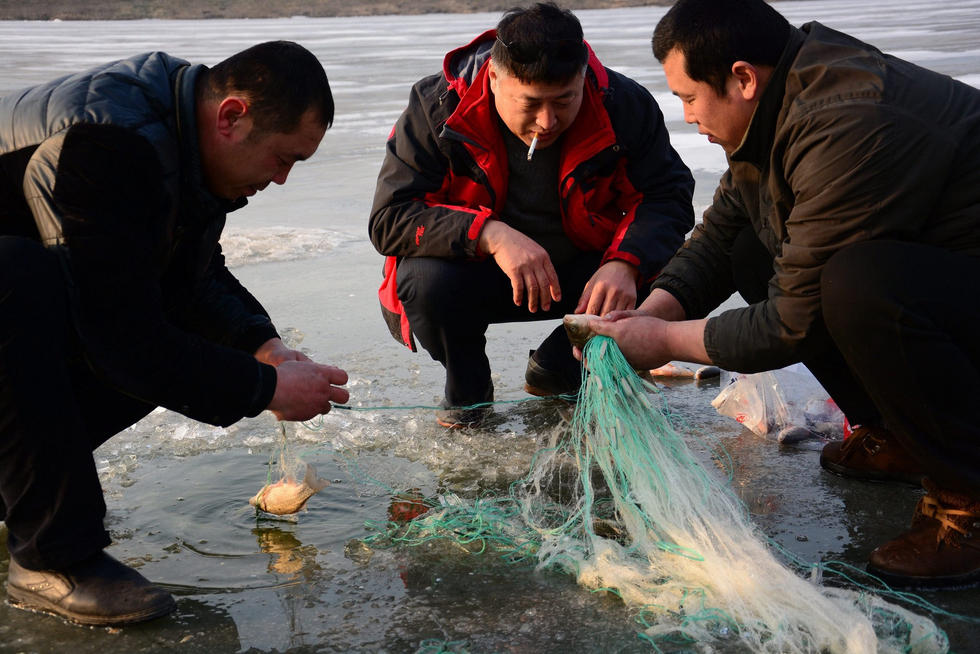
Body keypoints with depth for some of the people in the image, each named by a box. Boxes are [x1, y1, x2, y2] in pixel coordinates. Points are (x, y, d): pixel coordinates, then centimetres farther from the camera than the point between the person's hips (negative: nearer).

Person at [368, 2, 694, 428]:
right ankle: (467, 387, 2)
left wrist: (625, 263, -35)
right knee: (425, 281, -34)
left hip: (582, 271, 2)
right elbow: (389, 219, -23)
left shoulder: (624, 105, -13)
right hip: (477, 276, -2)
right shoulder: (437, 107, -18)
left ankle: (556, 370, 7)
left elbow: (668, 197, -14)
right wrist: (490, 234, -39)